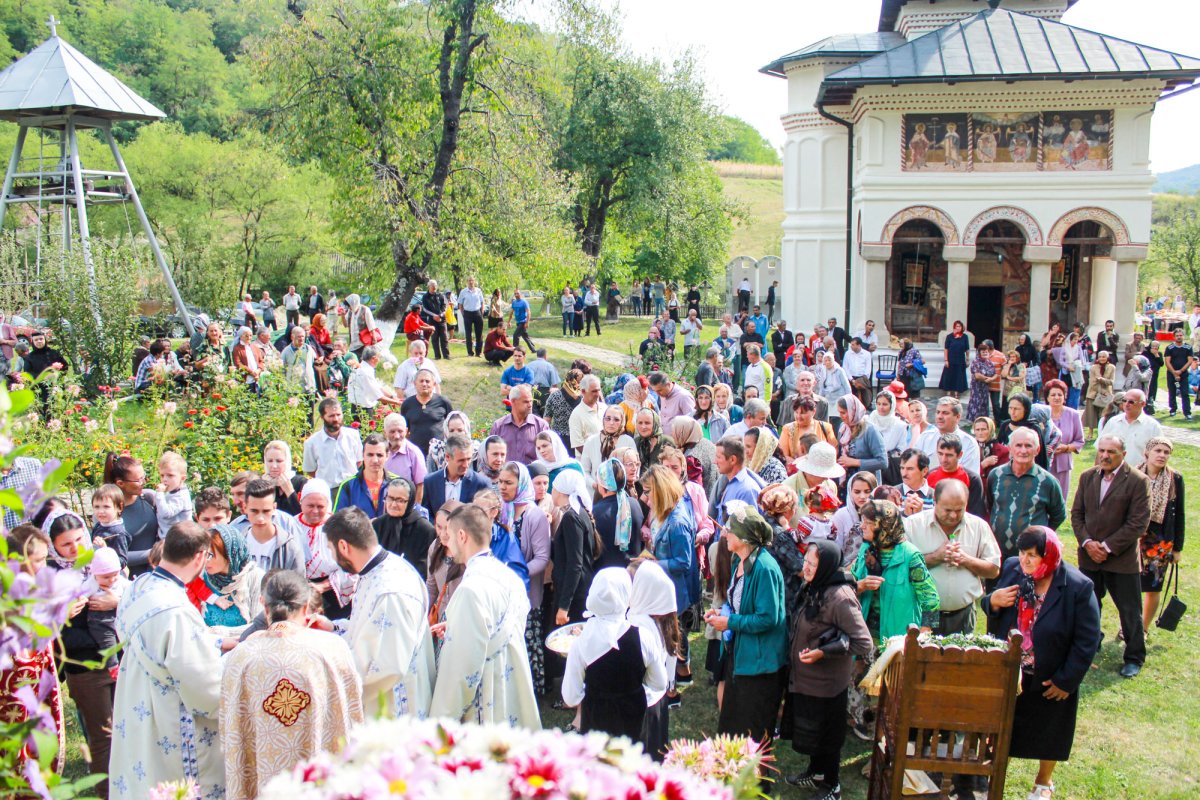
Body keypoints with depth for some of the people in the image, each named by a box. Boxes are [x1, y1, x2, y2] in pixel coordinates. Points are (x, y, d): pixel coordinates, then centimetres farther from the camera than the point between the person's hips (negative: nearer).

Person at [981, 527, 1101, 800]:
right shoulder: (1012, 569, -10)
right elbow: (992, 614, 4)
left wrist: (1066, 680, -13)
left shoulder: (1078, 588, -23)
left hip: (1049, 681, -3)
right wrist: (993, 601, -20)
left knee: (1048, 734, 20)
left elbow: (1087, 641, -16)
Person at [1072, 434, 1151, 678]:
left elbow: (1138, 523, -14)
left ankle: (1134, 658, 20)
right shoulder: (1087, 477, 5)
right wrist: (1087, 542, -8)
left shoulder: (1138, 481, -11)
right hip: (1089, 557, 4)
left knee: (1130, 610, 5)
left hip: (1122, 559, -4)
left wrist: (1108, 547, -16)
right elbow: (1077, 514, 7)